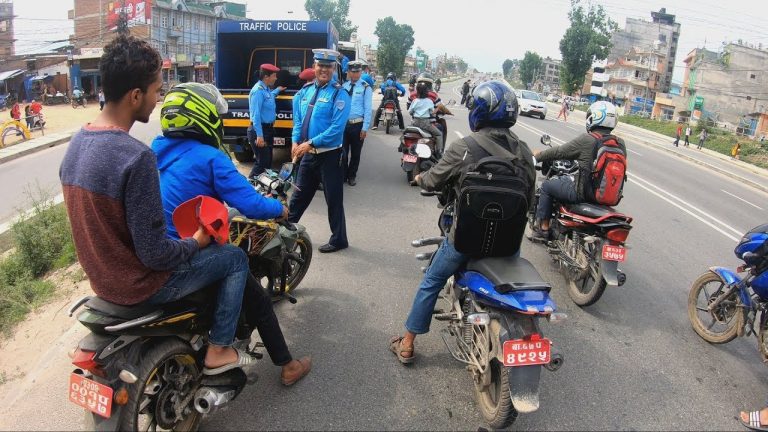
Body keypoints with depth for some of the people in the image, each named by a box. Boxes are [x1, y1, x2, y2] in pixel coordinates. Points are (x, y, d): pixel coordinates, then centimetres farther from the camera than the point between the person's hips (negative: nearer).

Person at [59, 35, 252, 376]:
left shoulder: (76, 144, 0)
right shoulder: (137, 156, -28)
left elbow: (102, 220, 11)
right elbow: (154, 254, -26)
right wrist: (195, 243, -7)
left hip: (101, 276, 8)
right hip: (138, 284, -8)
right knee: (235, 258, 8)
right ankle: (218, 350, 16)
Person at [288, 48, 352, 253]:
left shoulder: (339, 94, -12)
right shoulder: (305, 91, 7)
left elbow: (336, 128, -20)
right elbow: (298, 120, 12)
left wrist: (311, 143, -21)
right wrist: (296, 141, -4)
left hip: (330, 155, -6)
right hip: (308, 154, 6)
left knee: (334, 198, 4)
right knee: (300, 194, 18)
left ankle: (338, 240, 18)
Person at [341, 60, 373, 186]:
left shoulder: (366, 88, -5)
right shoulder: (344, 86, 6)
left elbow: (367, 109, -7)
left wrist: (365, 128, -11)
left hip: (357, 125, -2)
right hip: (343, 123, 2)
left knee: (355, 152, 11)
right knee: (343, 151, 5)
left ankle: (352, 176, 27)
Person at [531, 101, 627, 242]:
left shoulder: (586, 140, -17)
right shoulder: (620, 143, 0)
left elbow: (558, 152, -6)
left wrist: (538, 155, 13)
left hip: (584, 193, -7)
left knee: (547, 185, 15)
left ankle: (543, 228, 17)